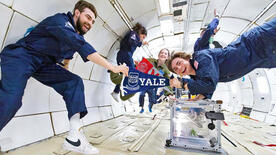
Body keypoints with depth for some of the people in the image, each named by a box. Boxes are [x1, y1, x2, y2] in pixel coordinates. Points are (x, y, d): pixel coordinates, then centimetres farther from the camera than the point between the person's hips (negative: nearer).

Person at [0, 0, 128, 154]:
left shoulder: (77, 36, 9)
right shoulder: (60, 20, -17)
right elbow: (82, 47, -34)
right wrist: (113, 67, -37)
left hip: (44, 64, 7)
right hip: (21, 55, -6)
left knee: (74, 82, -14)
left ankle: (74, 137, -19)